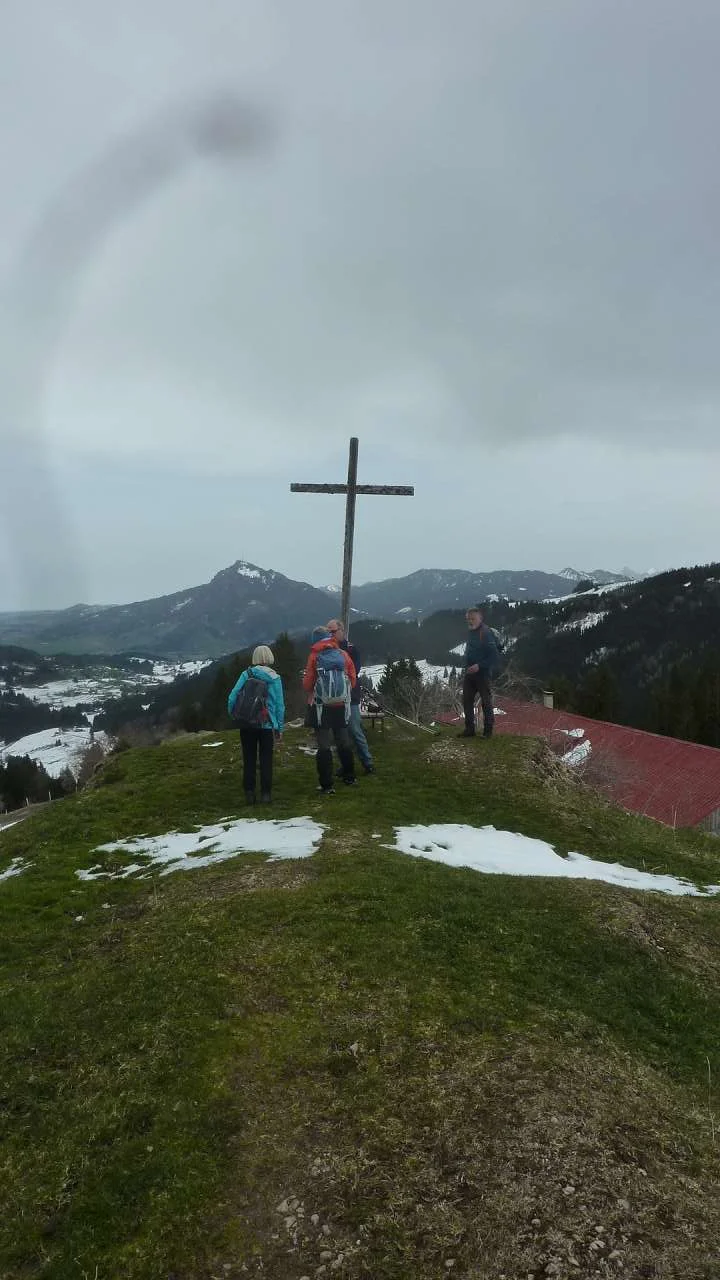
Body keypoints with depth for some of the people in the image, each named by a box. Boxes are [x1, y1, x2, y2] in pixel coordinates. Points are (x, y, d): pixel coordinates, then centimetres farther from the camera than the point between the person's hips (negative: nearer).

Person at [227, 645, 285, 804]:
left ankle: (249, 793, 13)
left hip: (246, 725, 1)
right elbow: (279, 705, -4)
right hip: (266, 726, -1)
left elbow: (232, 697, -7)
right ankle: (265, 793, 9)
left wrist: (234, 716, 7)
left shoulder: (246, 674, -1)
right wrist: (280, 728, 3)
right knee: (266, 760, 9)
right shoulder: (274, 678, -4)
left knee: (249, 759, 10)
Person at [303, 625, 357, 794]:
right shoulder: (343, 654, 2)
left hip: (321, 707, -3)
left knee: (324, 745, 0)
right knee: (344, 741, 17)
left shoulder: (314, 656, -6)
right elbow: (353, 681, 5)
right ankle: (349, 777, 29)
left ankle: (327, 785, 0)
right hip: (342, 706, 3)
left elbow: (307, 685, -6)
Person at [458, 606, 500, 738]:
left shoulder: (486, 633, -16)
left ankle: (488, 731, 13)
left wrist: (479, 666, -24)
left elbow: (494, 656, -20)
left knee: (486, 703, 3)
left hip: (483, 674, -8)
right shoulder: (471, 632, 10)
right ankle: (469, 729, 21)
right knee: (467, 701, 11)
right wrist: (467, 666, 11)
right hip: (469, 673, 8)